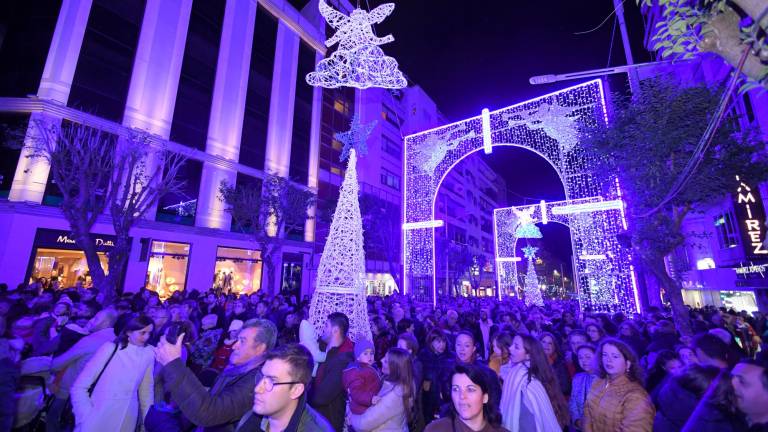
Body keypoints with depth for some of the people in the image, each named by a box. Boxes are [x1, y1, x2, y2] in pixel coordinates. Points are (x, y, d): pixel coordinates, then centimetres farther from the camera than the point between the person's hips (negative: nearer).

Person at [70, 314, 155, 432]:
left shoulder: (149, 354, -6)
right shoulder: (110, 348, -13)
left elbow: (146, 390, 2)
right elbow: (79, 387, -8)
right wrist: (87, 418, -14)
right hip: (99, 419, -2)